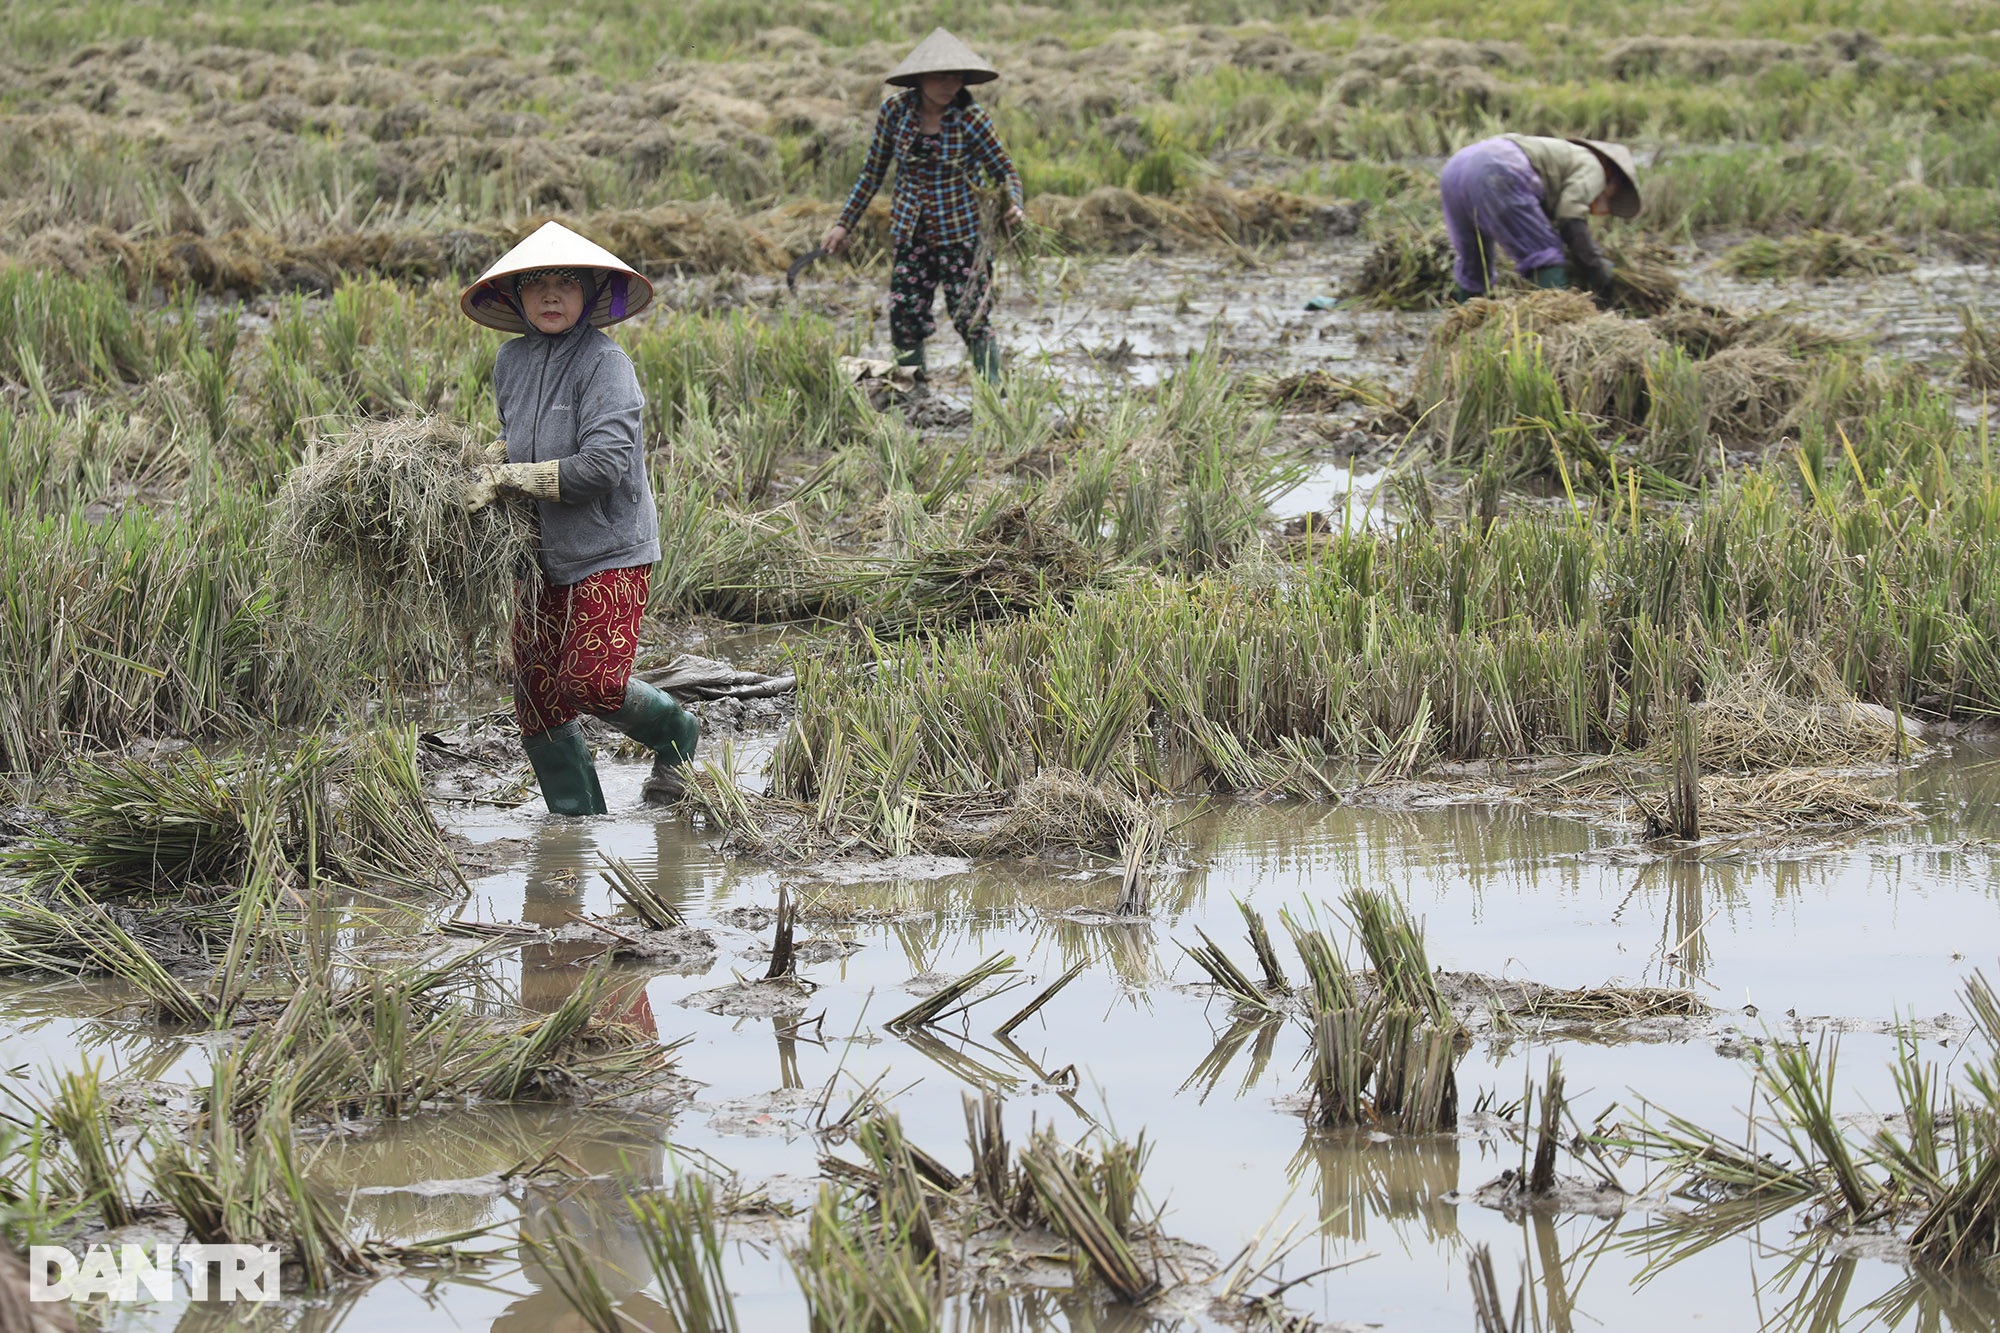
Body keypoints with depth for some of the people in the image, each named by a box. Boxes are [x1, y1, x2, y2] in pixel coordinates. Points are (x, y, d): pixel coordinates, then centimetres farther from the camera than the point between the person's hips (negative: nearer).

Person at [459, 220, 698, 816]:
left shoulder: (604, 362, -15)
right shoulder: (511, 361, 6)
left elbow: (604, 465, -23)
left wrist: (507, 477, -18)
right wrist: (493, 461, 2)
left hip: (610, 548, -7)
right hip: (543, 553, 7)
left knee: (591, 681, -16)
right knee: (536, 695, 4)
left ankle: (674, 733, 13)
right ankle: (578, 815, 17)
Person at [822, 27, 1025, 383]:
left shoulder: (971, 119, -12)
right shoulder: (895, 111, -5)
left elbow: (1005, 172, -4)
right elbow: (872, 173, 7)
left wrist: (1012, 206, -25)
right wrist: (844, 224, 8)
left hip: (962, 235, -3)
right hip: (912, 237, 3)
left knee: (973, 321, -6)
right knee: (904, 321, 1)